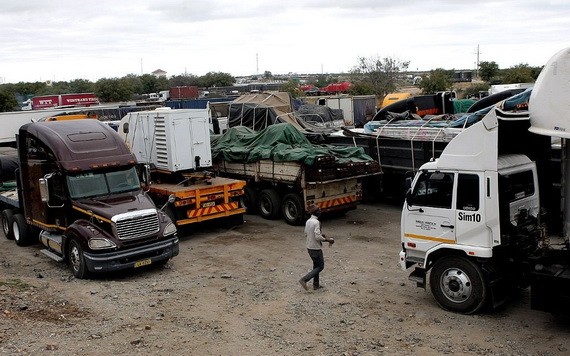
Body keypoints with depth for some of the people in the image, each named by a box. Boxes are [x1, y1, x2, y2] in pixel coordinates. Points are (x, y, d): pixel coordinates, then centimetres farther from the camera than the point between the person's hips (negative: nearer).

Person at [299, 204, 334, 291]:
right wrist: (327, 239, -13)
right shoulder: (316, 222, -23)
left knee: (316, 265, 20)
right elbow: (318, 237, -26)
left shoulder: (308, 221, 4)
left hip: (309, 247, 8)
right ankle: (304, 279, -6)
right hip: (316, 248, -8)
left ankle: (316, 285, 26)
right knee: (320, 266, 4)